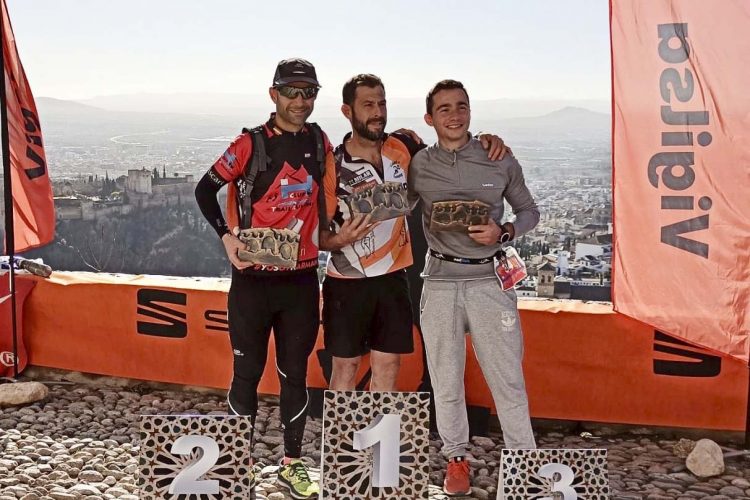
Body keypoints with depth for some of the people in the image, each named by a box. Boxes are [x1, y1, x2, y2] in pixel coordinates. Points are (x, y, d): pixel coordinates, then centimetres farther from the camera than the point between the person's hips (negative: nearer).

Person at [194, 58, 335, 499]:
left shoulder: (320, 142, 6)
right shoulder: (251, 144, -6)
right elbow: (206, 189, 1)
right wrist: (227, 236, -9)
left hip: (302, 280, 3)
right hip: (254, 280, -3)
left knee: (295, 374, 9)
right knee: (248, 373, 4)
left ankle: (292, 463, 22)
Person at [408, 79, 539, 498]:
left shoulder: (500, 160, 1)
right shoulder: (418, 166, 2)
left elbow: (530, 211, 10)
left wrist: (503, 233, -9)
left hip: (490, 279, -1)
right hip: (440, 281, 1)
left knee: (508, 378, 0)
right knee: (446, 380, 10)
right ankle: (456, 457, 26)